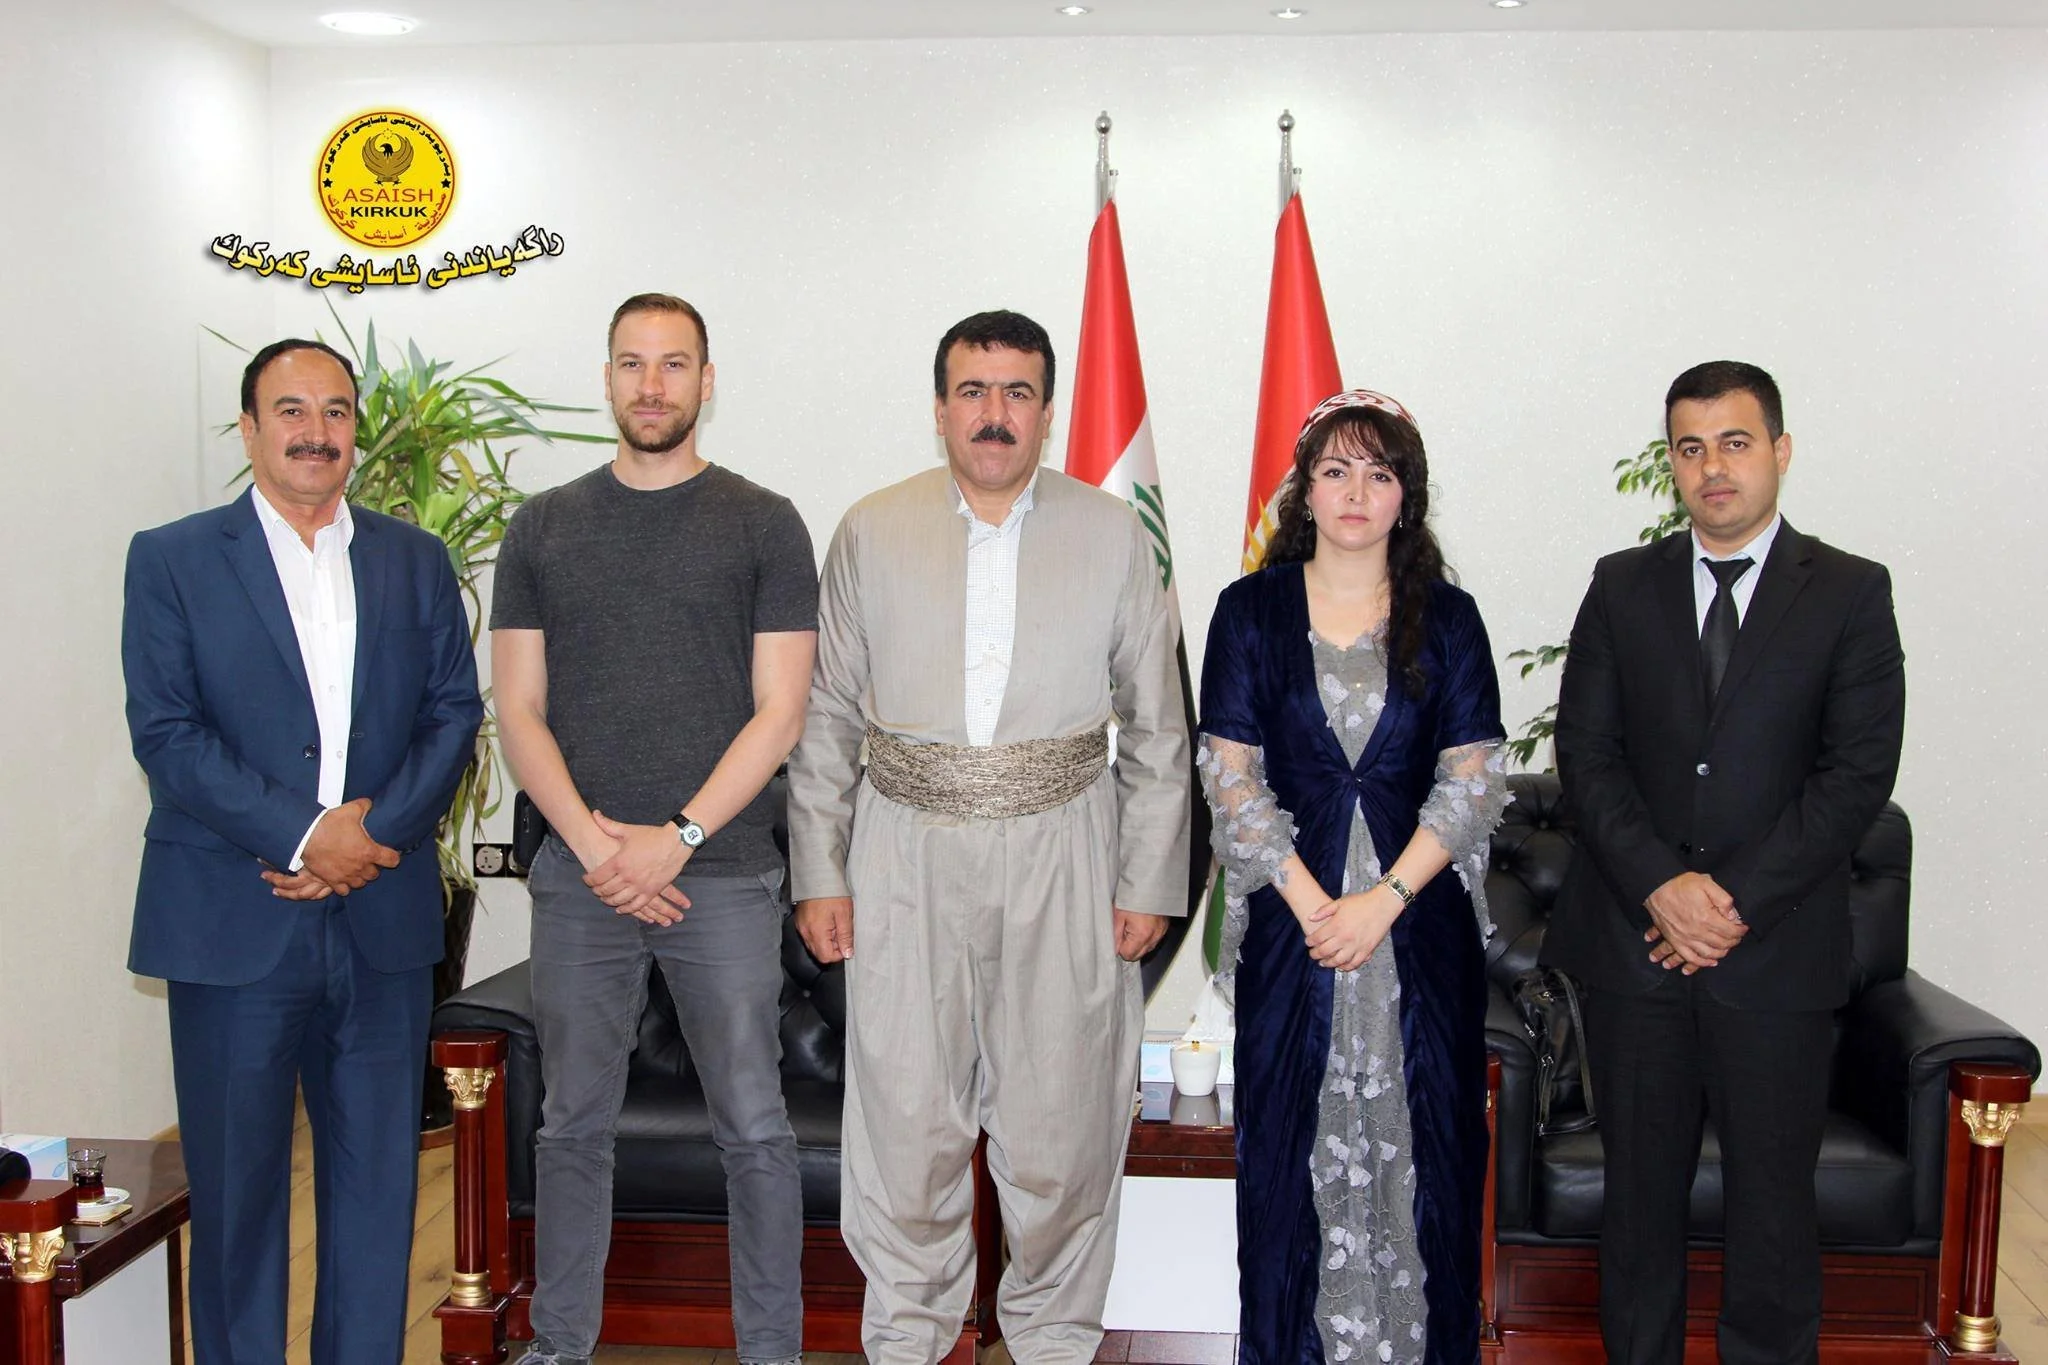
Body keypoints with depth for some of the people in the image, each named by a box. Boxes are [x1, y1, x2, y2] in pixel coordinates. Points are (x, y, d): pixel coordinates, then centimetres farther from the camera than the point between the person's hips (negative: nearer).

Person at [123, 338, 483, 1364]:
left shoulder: (415, 561, 12)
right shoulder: (171, 560, 2)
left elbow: (455, 711, 5)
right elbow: (165, 733, -7)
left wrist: (378, 830, -11)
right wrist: (306, 835, -15)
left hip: (383, 921, 3)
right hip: (232, 922, -2)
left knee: (376, 1180, 9)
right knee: (236, 1182, 6)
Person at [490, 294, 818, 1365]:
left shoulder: (762, 524, 3)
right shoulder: (543, 528, 9)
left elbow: (779, 713, -3)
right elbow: (519, 711, 5)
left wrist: (676, 840, -12)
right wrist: (595, 843, -9)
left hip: (723, 872, -2)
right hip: (579, 871, 2)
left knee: (753, 1126, 3)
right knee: (575, 1123, 11)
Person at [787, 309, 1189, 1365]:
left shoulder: (1112, 536, 4)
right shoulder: (871, 533, 5)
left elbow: (1156, 730, 5)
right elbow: (825, 718, 7)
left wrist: (1148, 881, 1)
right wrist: (818, 872, 2)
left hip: (1061, 860, 0)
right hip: (906, 861, 0)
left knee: (1060, 1123, 6)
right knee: (905, 1118, 5)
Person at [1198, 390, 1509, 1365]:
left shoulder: (1447, 618, 5)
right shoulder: (1251, 610, 3)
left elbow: (1471, 781, -1)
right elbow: (1230, 774, -2)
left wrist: (1386, 900, -11)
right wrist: (1312, 903, -11)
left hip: (1420, 921, 1)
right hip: (1290, 918, 0)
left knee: (1422, 1143, 5)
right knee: (1291, 1141, 5)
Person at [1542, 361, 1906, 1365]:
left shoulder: (1850, 594, 2)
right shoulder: (1622, 586, 8)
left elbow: (1859, 773, -6)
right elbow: (1585, 752, 2)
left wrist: (1738, 901, -13)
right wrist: (1661, 885, -12)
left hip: (1777, 951, -2)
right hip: (1633, 943, 2)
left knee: (1772, 1196, 5)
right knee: (1640, 1189, 10)